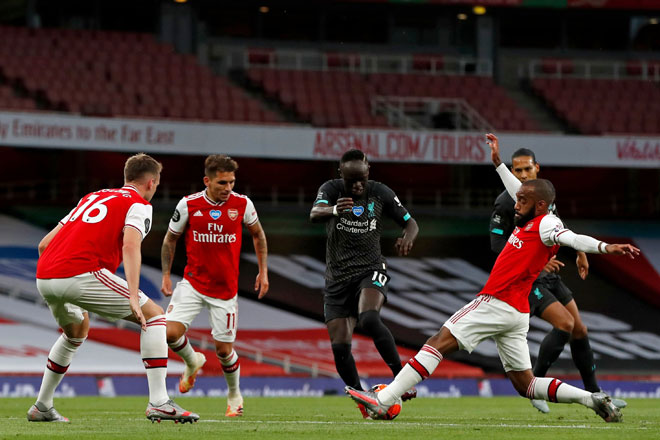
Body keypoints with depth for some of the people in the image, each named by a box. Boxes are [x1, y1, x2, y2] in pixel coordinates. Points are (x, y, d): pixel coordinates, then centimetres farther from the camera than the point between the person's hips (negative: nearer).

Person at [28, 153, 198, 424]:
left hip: (44, 278, 8)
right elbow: (130, 246, -12)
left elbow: (44, 244, 27)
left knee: (77, 330, 36)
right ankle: (159, 403, -6)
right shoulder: (139, 204, 9)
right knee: (154, 315, 4)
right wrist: (133, 296, -20)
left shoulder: (92, 197, 30)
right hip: (81, 273, -8)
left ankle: (42, 407, 37)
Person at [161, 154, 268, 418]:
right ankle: (192, 362, 17)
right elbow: (170, 239, 6)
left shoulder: (242, 204, -7)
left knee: (224, 349, 2)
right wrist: (166, 275, 3)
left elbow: (258, 234, 11)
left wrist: (263, 271, 9)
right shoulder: (189, 205, -10)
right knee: (170, 332, -17)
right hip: (193, 284, 0)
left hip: (225, 289, 0)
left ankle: (234, 395, 30)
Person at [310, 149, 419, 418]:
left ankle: (401, 376, -23)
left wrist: (407, 240, -18)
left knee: (369, 319, -32)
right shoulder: (331, 189, -4)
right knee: (340, 346, -6)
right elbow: (315, 214, -26)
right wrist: (334, 209, -50)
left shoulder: (380, 193, 0)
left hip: (371, 271, -2)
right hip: (337, 279, 2)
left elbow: (410, 223, 8)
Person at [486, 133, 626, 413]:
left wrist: (580, 250, 22)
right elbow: (498, 246, -19)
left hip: (550, 275, 7)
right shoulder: (506, 202, -16)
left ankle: (594, 393, 19)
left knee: (579, 331, 7)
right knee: (565, 322, -22)